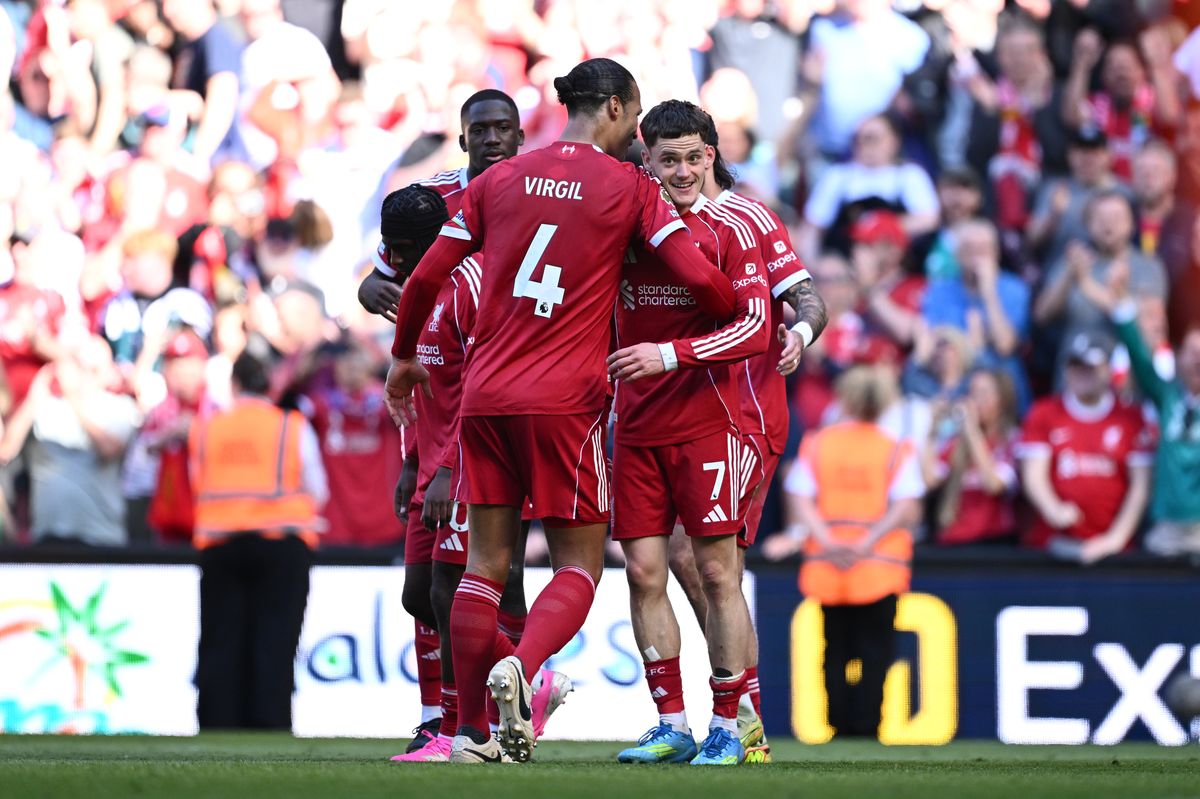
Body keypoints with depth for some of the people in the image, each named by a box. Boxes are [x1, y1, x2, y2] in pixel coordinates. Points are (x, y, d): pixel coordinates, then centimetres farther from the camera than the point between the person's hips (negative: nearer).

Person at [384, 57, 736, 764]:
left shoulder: (499, 180, 10)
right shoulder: (630, 188, 0)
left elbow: (427, 277, 12)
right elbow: (702, 279, -6)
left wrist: (403, 355, 28)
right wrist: (738, 324, 15)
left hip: (485, 394, 4)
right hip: (567, 400, -4)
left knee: (485, 563, 8)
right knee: (579, 563, 5)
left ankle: (472, 732, 7)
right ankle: (522, 668, -22)